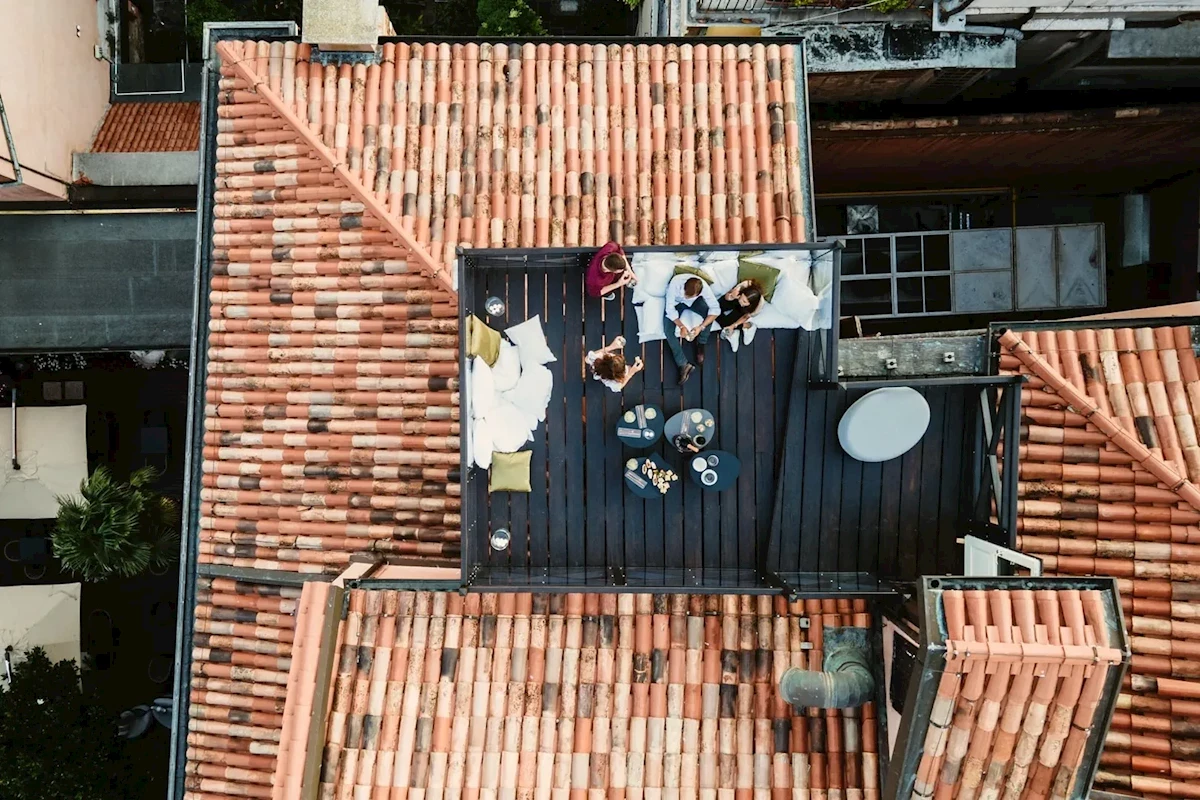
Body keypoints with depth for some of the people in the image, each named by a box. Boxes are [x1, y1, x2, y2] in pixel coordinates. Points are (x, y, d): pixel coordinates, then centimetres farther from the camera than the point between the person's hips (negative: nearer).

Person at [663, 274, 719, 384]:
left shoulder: (704, 287, -36)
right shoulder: (676, 282, -39)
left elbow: (715, 309, -29)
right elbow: (670, 308, -29)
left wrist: (701, 327, -38)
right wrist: (681, 326, -38)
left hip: (694, 302, 1)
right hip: (675, 302, 0)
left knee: (709, 312, -29)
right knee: (669, 331, -20)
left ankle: (700, 345, -6)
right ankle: (684, 364, -14)